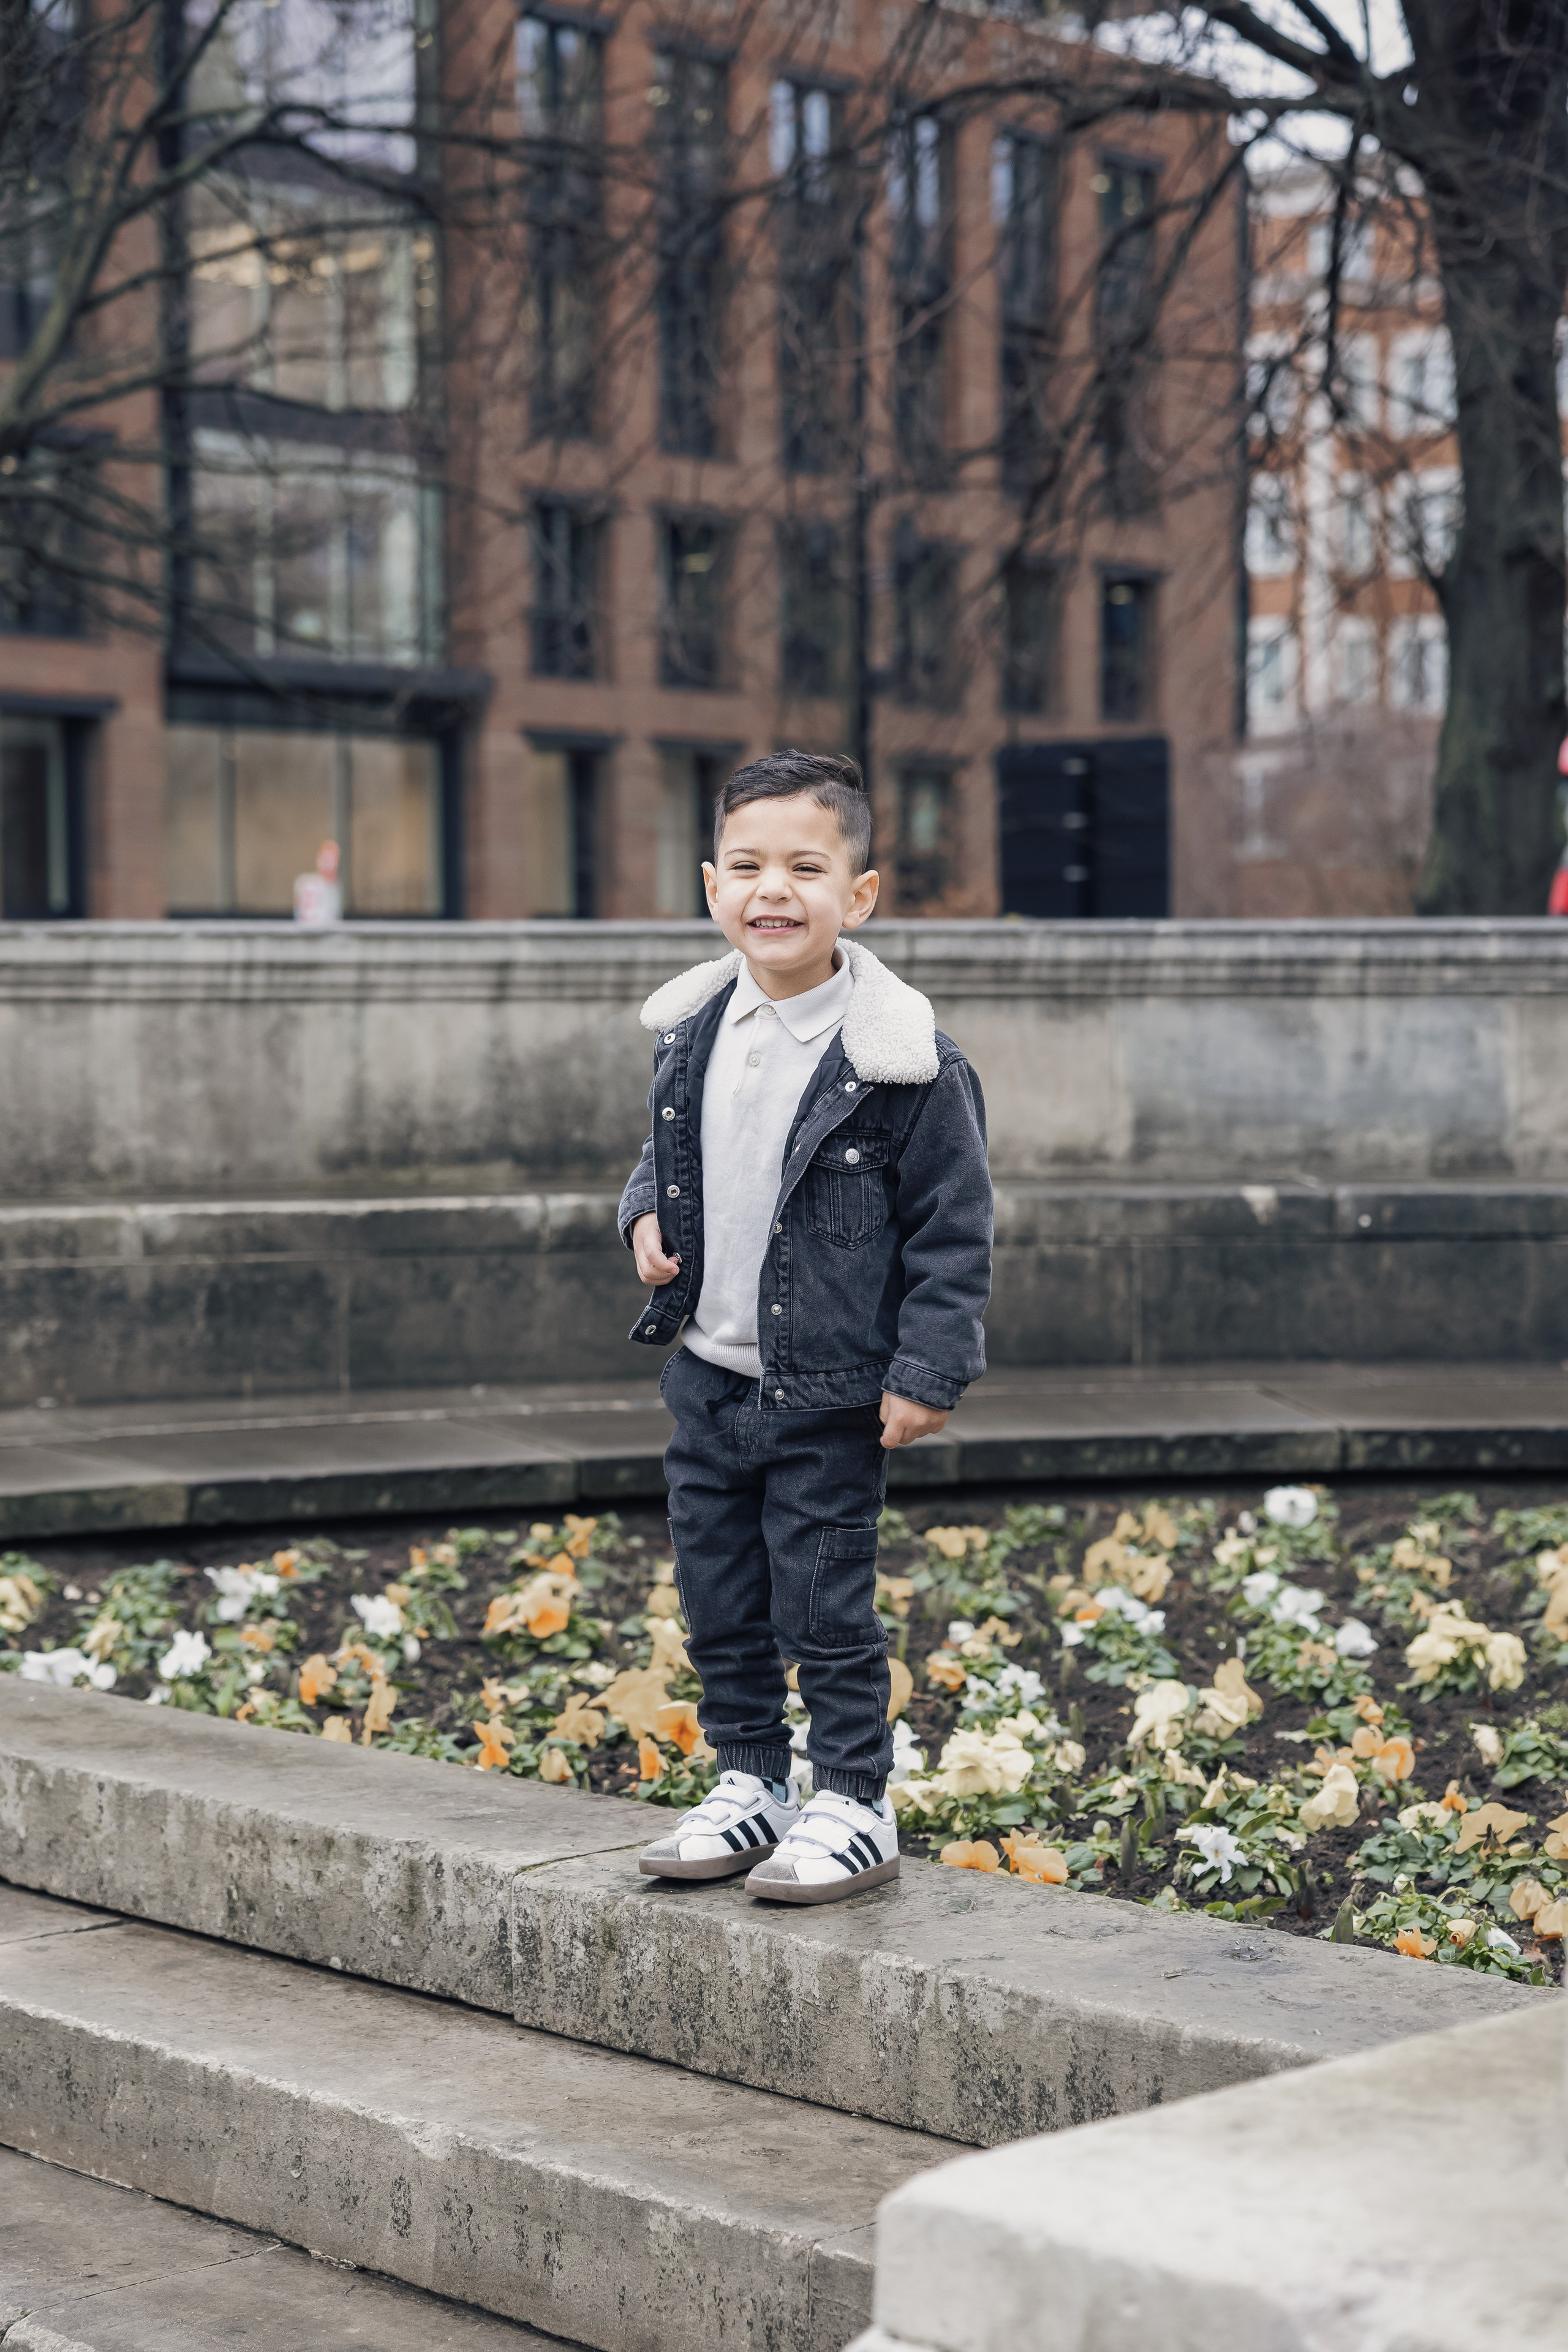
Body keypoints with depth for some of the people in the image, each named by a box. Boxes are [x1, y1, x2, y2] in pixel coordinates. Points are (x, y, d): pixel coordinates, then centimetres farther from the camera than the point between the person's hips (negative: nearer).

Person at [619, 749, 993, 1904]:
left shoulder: (903, 1060, -15)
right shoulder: (690, 1030, 2)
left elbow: (953, 1228, -11)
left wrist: (927, 1373, -13)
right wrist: (650, 1213, 0)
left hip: (830, 1396, -6)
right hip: (708, 1378, 6)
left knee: (826, 1611, 1)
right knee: (720, 1605, 15)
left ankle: (853, 1805, 16)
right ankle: (749, 1784, 30)